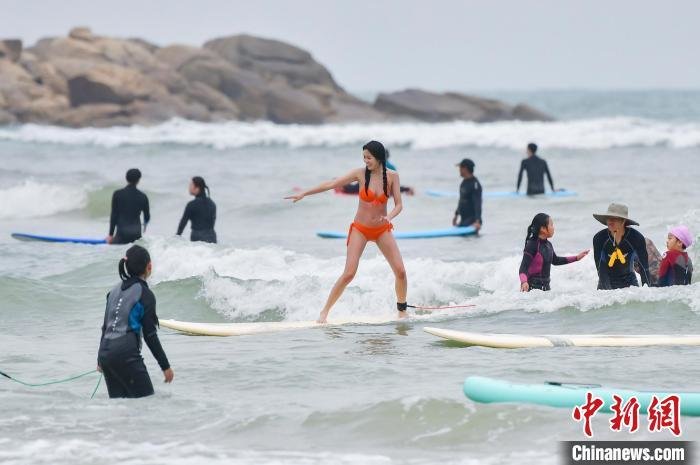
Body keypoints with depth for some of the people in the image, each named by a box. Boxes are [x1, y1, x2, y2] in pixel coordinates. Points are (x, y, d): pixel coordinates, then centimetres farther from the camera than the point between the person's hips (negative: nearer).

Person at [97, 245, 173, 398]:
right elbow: (150, 335, -7)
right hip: (126, 355, -8)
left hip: (105, 351, 8)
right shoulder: (145, 294, -6)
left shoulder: (115, 290, 15)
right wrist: (165, 366, -2)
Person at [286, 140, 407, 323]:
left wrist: (389, 217, -29)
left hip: (382, 230, 2)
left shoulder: (392, 176, -7)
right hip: (360, 229, -2)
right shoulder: (361, 174, -10)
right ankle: (325, 311, -2)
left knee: (400, 271, -5)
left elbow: (399, 205, -7)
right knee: (349, 274, -12)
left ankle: (402, 311, 15)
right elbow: (331, 184, -6)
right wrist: (304, 193, -6)